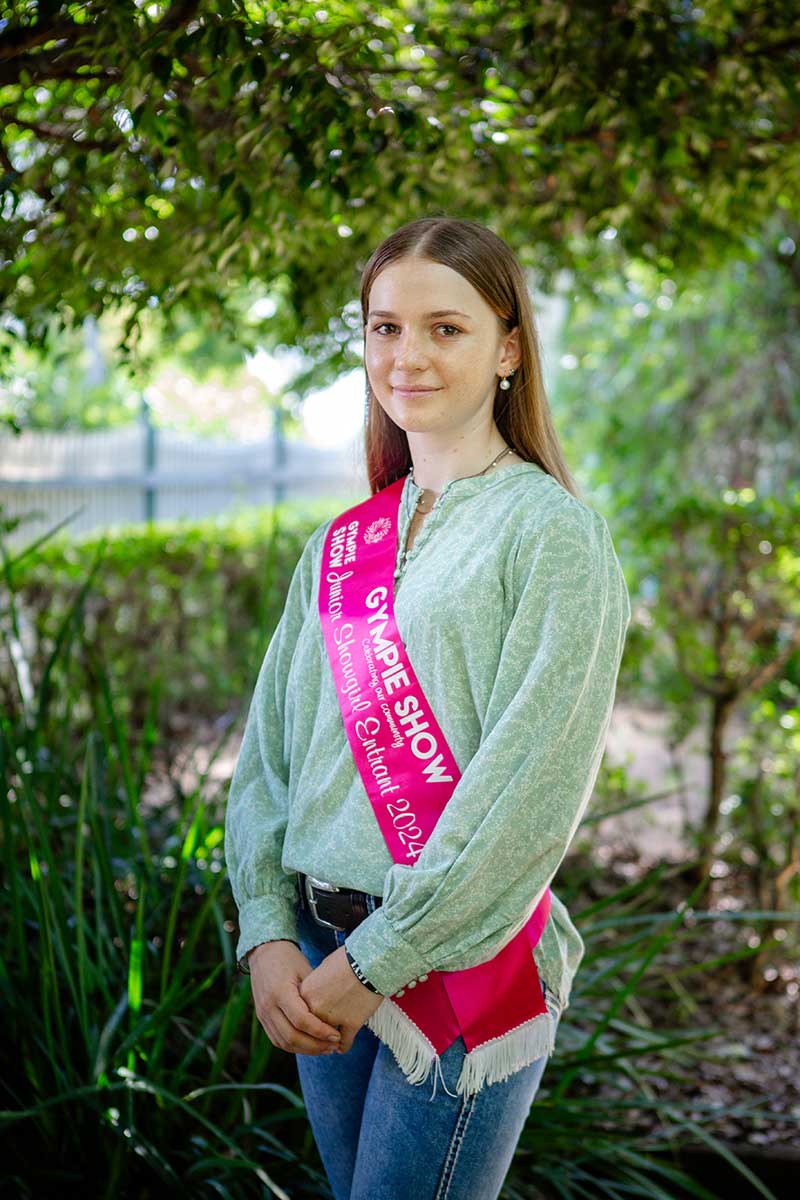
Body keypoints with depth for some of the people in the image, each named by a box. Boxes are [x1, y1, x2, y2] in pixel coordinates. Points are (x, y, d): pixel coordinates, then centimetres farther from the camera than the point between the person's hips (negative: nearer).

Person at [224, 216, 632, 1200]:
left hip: (461, 962, -5)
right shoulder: (339, 546, 10)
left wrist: (377, 961, -16)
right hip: (319, 954, 6)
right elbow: (269, 750, 8)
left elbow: (526, 793, -16)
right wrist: (267, 933, -5)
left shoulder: (552, 534, -9)